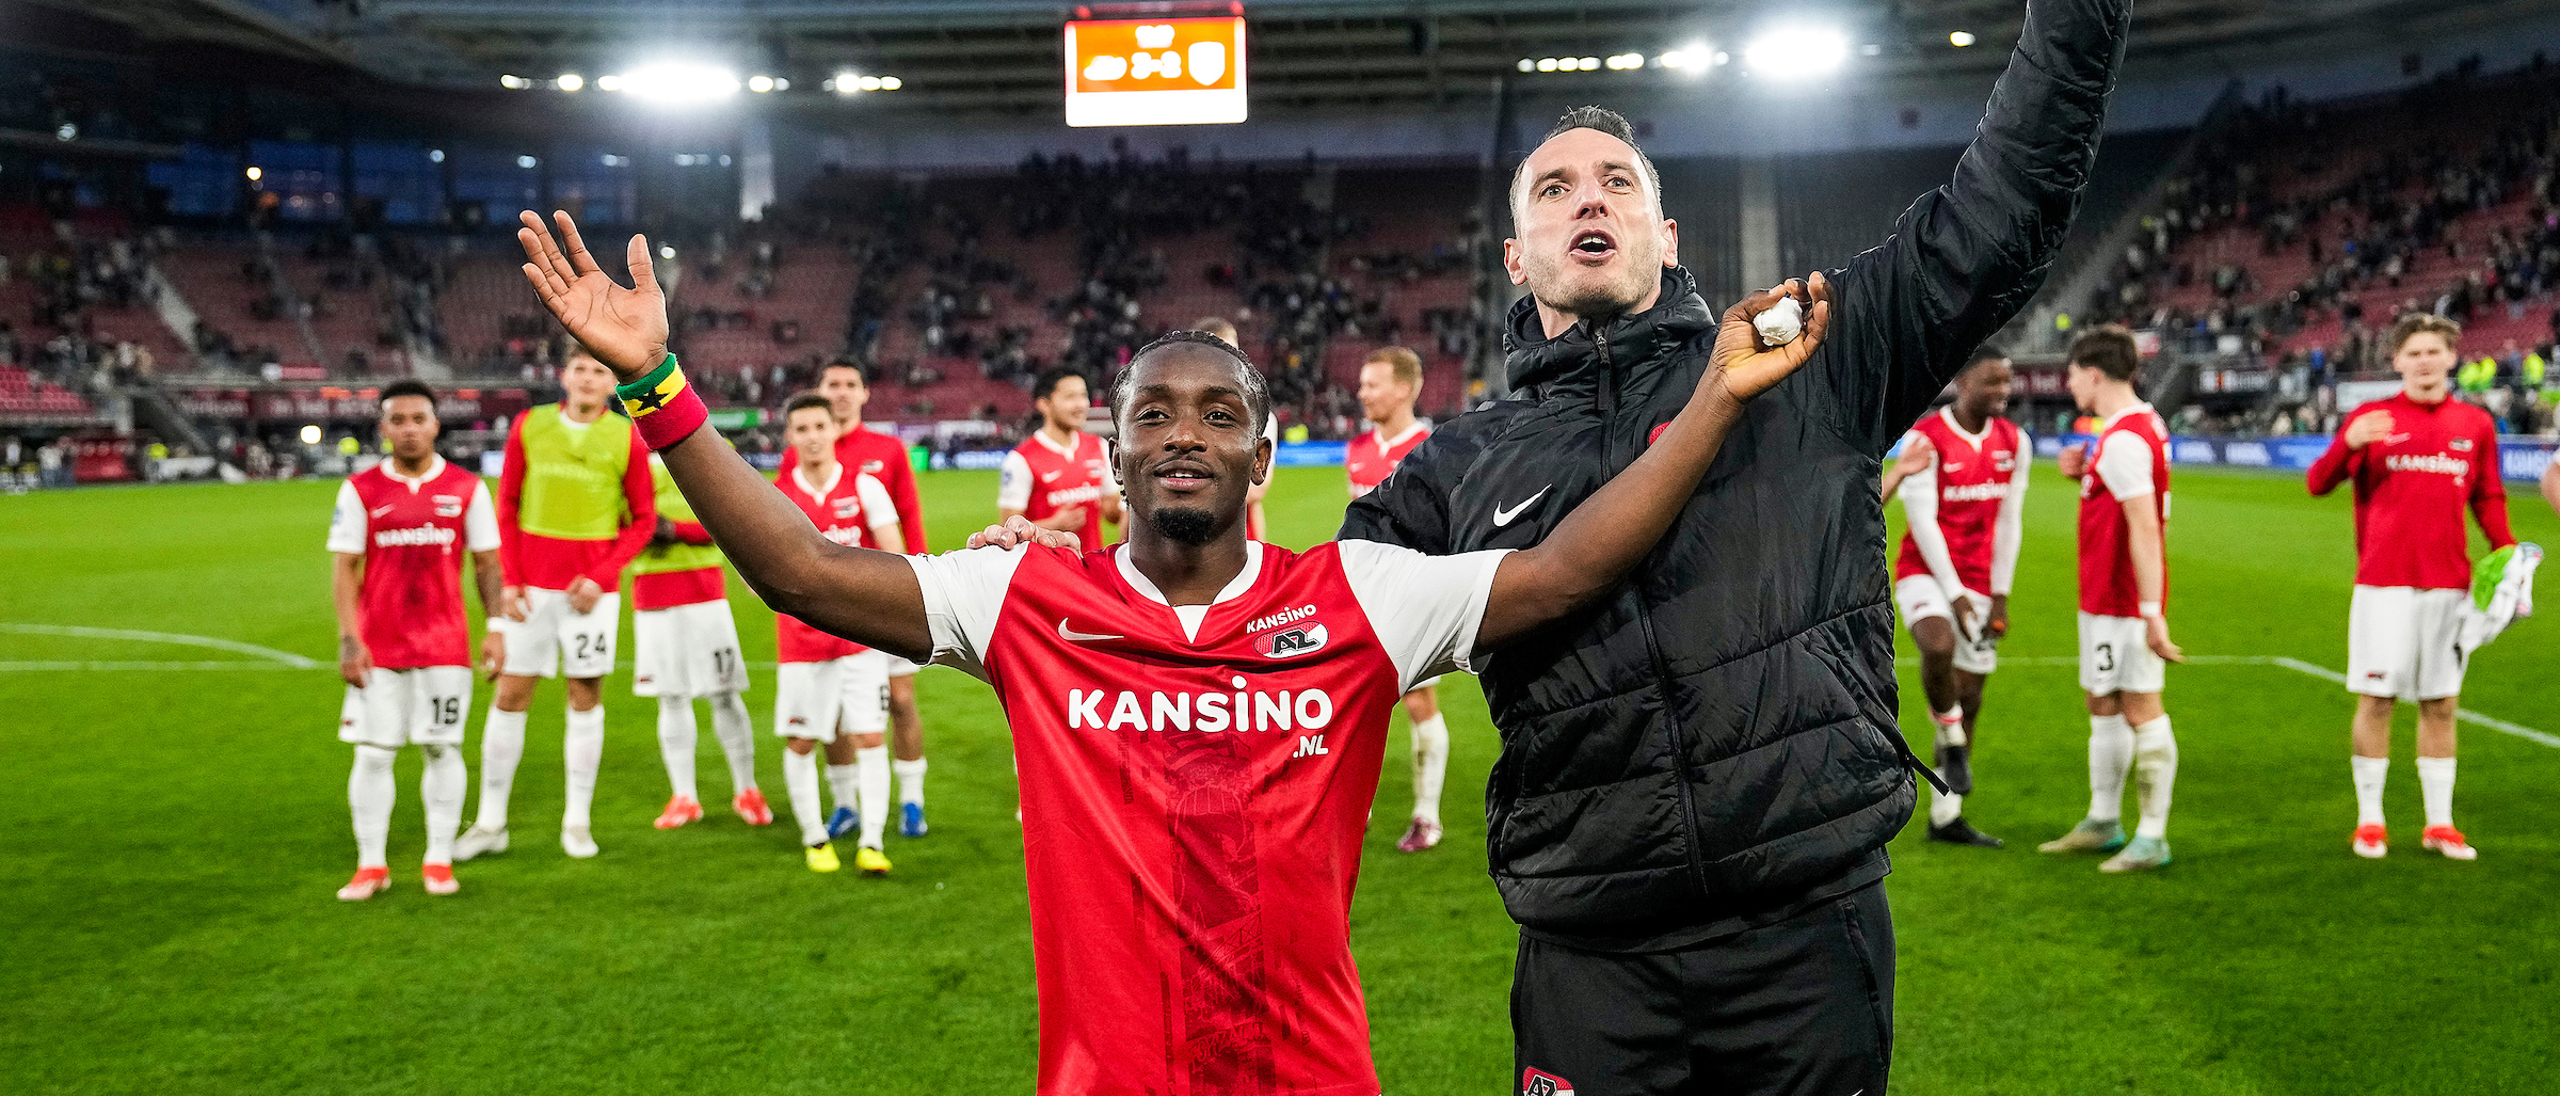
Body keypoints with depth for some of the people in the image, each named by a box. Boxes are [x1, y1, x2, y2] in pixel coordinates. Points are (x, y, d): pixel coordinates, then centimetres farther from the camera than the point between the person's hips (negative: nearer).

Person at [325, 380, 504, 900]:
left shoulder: (467, 488, 4)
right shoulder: (360, 490, 2)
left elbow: (486, 563, 7)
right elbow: (344, 568, 1)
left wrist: (495, 628, -2)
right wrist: (348, 639, -7)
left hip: (445, 643, 0)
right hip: (378, 646, 0)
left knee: (443, 748, 4)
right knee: (373, 752, 1)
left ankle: (439, 860, 14)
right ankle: (371, 865, 11)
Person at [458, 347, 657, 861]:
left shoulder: (627, 439, 0)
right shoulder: (528, 427, 3)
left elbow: (643, 519, 2)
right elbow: (507, 506, 7)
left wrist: (601, 577, -9)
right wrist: (509, 579, -2)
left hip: (591, 586, -1)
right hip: (532, 583, 1)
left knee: (586, 695, 4)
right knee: (510, 694, 2)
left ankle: (578, 820, 15)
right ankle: (491, 822, 12)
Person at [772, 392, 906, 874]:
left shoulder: (864, 486, 0)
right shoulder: (774, 496, 1)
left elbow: (896, 557, -2)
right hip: (802, 635, 1)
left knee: (869, 735, -5)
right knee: (801, 740, 4)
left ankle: (871, 843, 1)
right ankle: (815, 838, 20)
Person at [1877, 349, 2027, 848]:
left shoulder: (2013, 443, 5)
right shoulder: (1926, 438, -12)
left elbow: (2009, 522, 7)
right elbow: (1922, 521, -14)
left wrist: (1999, 596, 2)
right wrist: (1954, 593, -16)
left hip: (1979, 583, 5)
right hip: (1926, 571, -5)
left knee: (1970, 697, 6)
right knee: (1939, 646, -36)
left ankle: (1945, 817, 15)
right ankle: (1951, 741, -7)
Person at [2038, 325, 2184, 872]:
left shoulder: (2122, 440, -20)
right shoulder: (2144, 422, 11)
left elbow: (2145, 527, -25)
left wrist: (2153, 613, -27)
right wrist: (2085, 473, 8)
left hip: (2122, 600, -11)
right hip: (2105, 596, 11)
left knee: (2141, 709, -5)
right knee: (2102, 706, 18)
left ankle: (2152, 837, 0)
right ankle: (2103, 822, 29)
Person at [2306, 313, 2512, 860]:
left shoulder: (2476, 424, 9)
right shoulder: (2373, 418, 1)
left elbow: (2488, 499, 15)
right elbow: (2318, 483, -5)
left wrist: (2509, 551, 0)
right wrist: (2348, 443, -24)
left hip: (2449, 583, 3)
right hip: (2384, 583, -3)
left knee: (2441, 703, 8)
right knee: (2376, 699, 0)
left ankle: (2439, 823, 17)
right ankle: (2369, 820, 11)